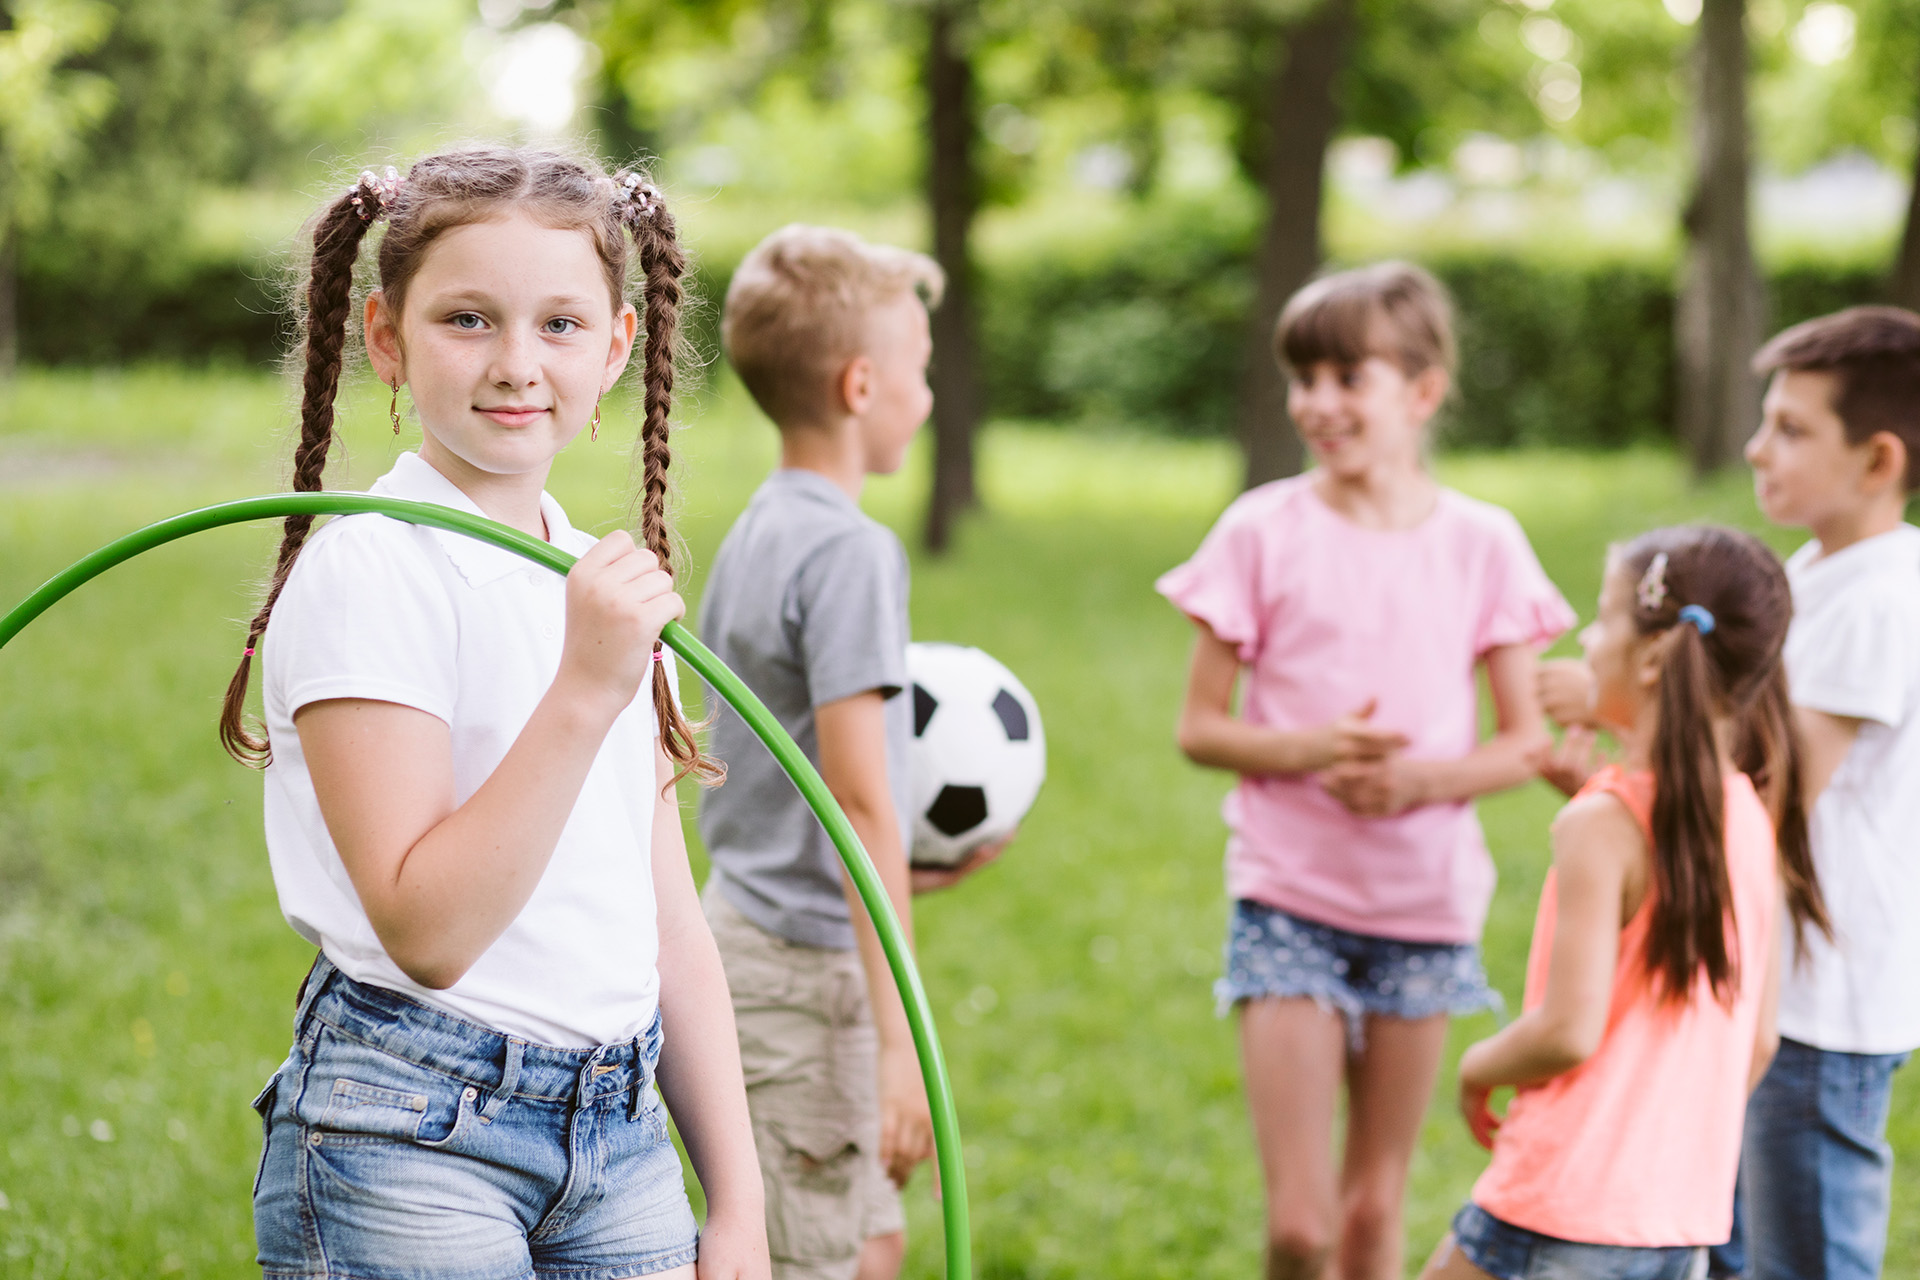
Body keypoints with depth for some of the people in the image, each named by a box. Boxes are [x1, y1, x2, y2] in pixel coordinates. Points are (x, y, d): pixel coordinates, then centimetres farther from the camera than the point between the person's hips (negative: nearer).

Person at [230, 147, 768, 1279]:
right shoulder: (365, 572, -11)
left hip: (621, 1136, 6)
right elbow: (424, 930, -19)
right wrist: (585, 691, -25)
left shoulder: (612, 588, 12)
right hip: (412, 1143, -6)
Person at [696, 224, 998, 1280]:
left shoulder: (752, 535, 11)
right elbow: (860, 804, -23)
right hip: (808, 963, -9)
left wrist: (901, 870, 18)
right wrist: (903, 1036, -24)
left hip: (743, 919, 9)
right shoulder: (849, 551, -18)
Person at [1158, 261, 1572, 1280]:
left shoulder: (1481, 543, 0)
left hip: (1426, 900, 2)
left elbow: (1525, 741, 3)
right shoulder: (1264, 531, -3)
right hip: (1289, 896, -2)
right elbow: (1198, 728, -1)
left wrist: (1424, 778, -16)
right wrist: (1310, 751, -19)